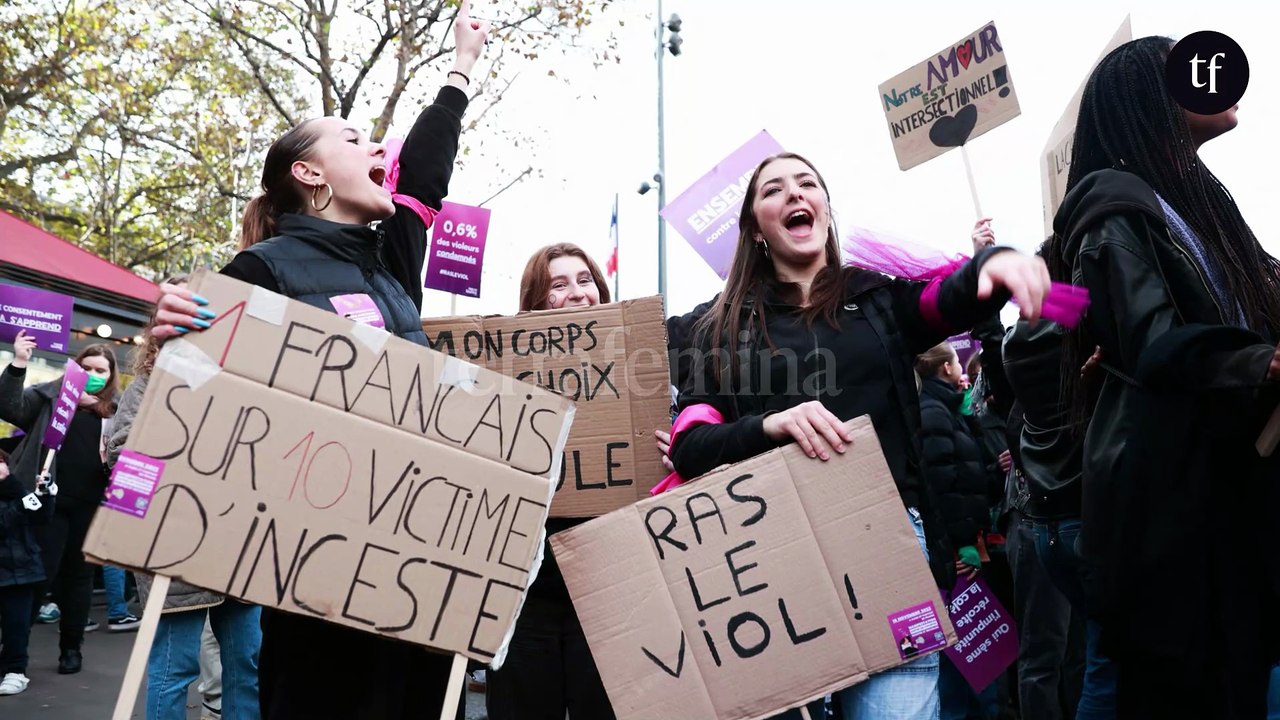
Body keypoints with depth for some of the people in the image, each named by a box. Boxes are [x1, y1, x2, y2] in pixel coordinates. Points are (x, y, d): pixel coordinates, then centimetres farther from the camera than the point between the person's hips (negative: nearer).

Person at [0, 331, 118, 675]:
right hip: (50, 500, -1)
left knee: (78, 574, 13)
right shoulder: (52, 394, 4)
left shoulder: (117, 410, 6)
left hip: (90, 506, 1)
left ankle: (71, 647, 24)